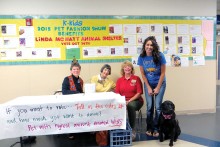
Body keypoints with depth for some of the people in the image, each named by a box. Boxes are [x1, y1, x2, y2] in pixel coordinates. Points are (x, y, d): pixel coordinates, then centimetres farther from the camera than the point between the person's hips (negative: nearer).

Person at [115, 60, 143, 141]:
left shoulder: (136, 78, 2)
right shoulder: (119, 80, 13)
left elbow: (139, 93, -4)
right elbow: (117, 93, 8)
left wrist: (129, 101, -15)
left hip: (135, 100, -2)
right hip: (123, 101, 2)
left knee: (131, 106, -37)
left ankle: (132, 130, -23)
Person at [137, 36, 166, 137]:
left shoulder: (160, 56, -18)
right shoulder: (142, 57, -12)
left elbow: (162, 73, -12)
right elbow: (143, 74, -5)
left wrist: (157, 88, -11)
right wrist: (149, 88, -7)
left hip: (160, 83, -1)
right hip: (148, 84, 2)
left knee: (158, 107, -4)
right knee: (149, 106, 2)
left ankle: (156, 128, 9)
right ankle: (149, 128, 16)